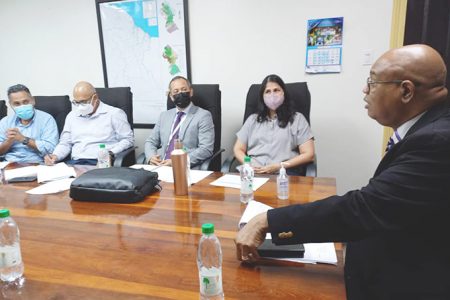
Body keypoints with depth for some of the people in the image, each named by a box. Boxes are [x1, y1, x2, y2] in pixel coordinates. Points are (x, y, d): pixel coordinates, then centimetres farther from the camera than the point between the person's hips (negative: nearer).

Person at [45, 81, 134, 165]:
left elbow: (128, 139, 2)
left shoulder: (114, 113, 4)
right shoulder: (71, 116, 21)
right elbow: (65, 143, 23)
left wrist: (111, 153, -13)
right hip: (75, 162, 5)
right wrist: (55, 156, 2)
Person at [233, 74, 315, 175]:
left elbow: (309, 154, 3)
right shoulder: (253, 119, 21)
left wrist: (279, 166, -9)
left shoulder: (297, 118, 12)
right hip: (254, 172, 2)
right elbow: (238, 149, 18)